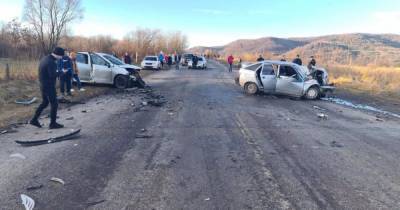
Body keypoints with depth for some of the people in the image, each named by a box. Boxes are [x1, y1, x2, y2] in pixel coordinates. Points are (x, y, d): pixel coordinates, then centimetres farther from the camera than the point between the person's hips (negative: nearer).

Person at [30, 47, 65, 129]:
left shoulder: (44, 58, 9)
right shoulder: (51, 62, -21)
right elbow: (53, 75, -26)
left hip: (43, 85, 9)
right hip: (49, 87, -9)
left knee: (44, 103, 21)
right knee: (54, 104, 2)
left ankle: (34, 120, 24)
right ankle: (53, 123, 9)